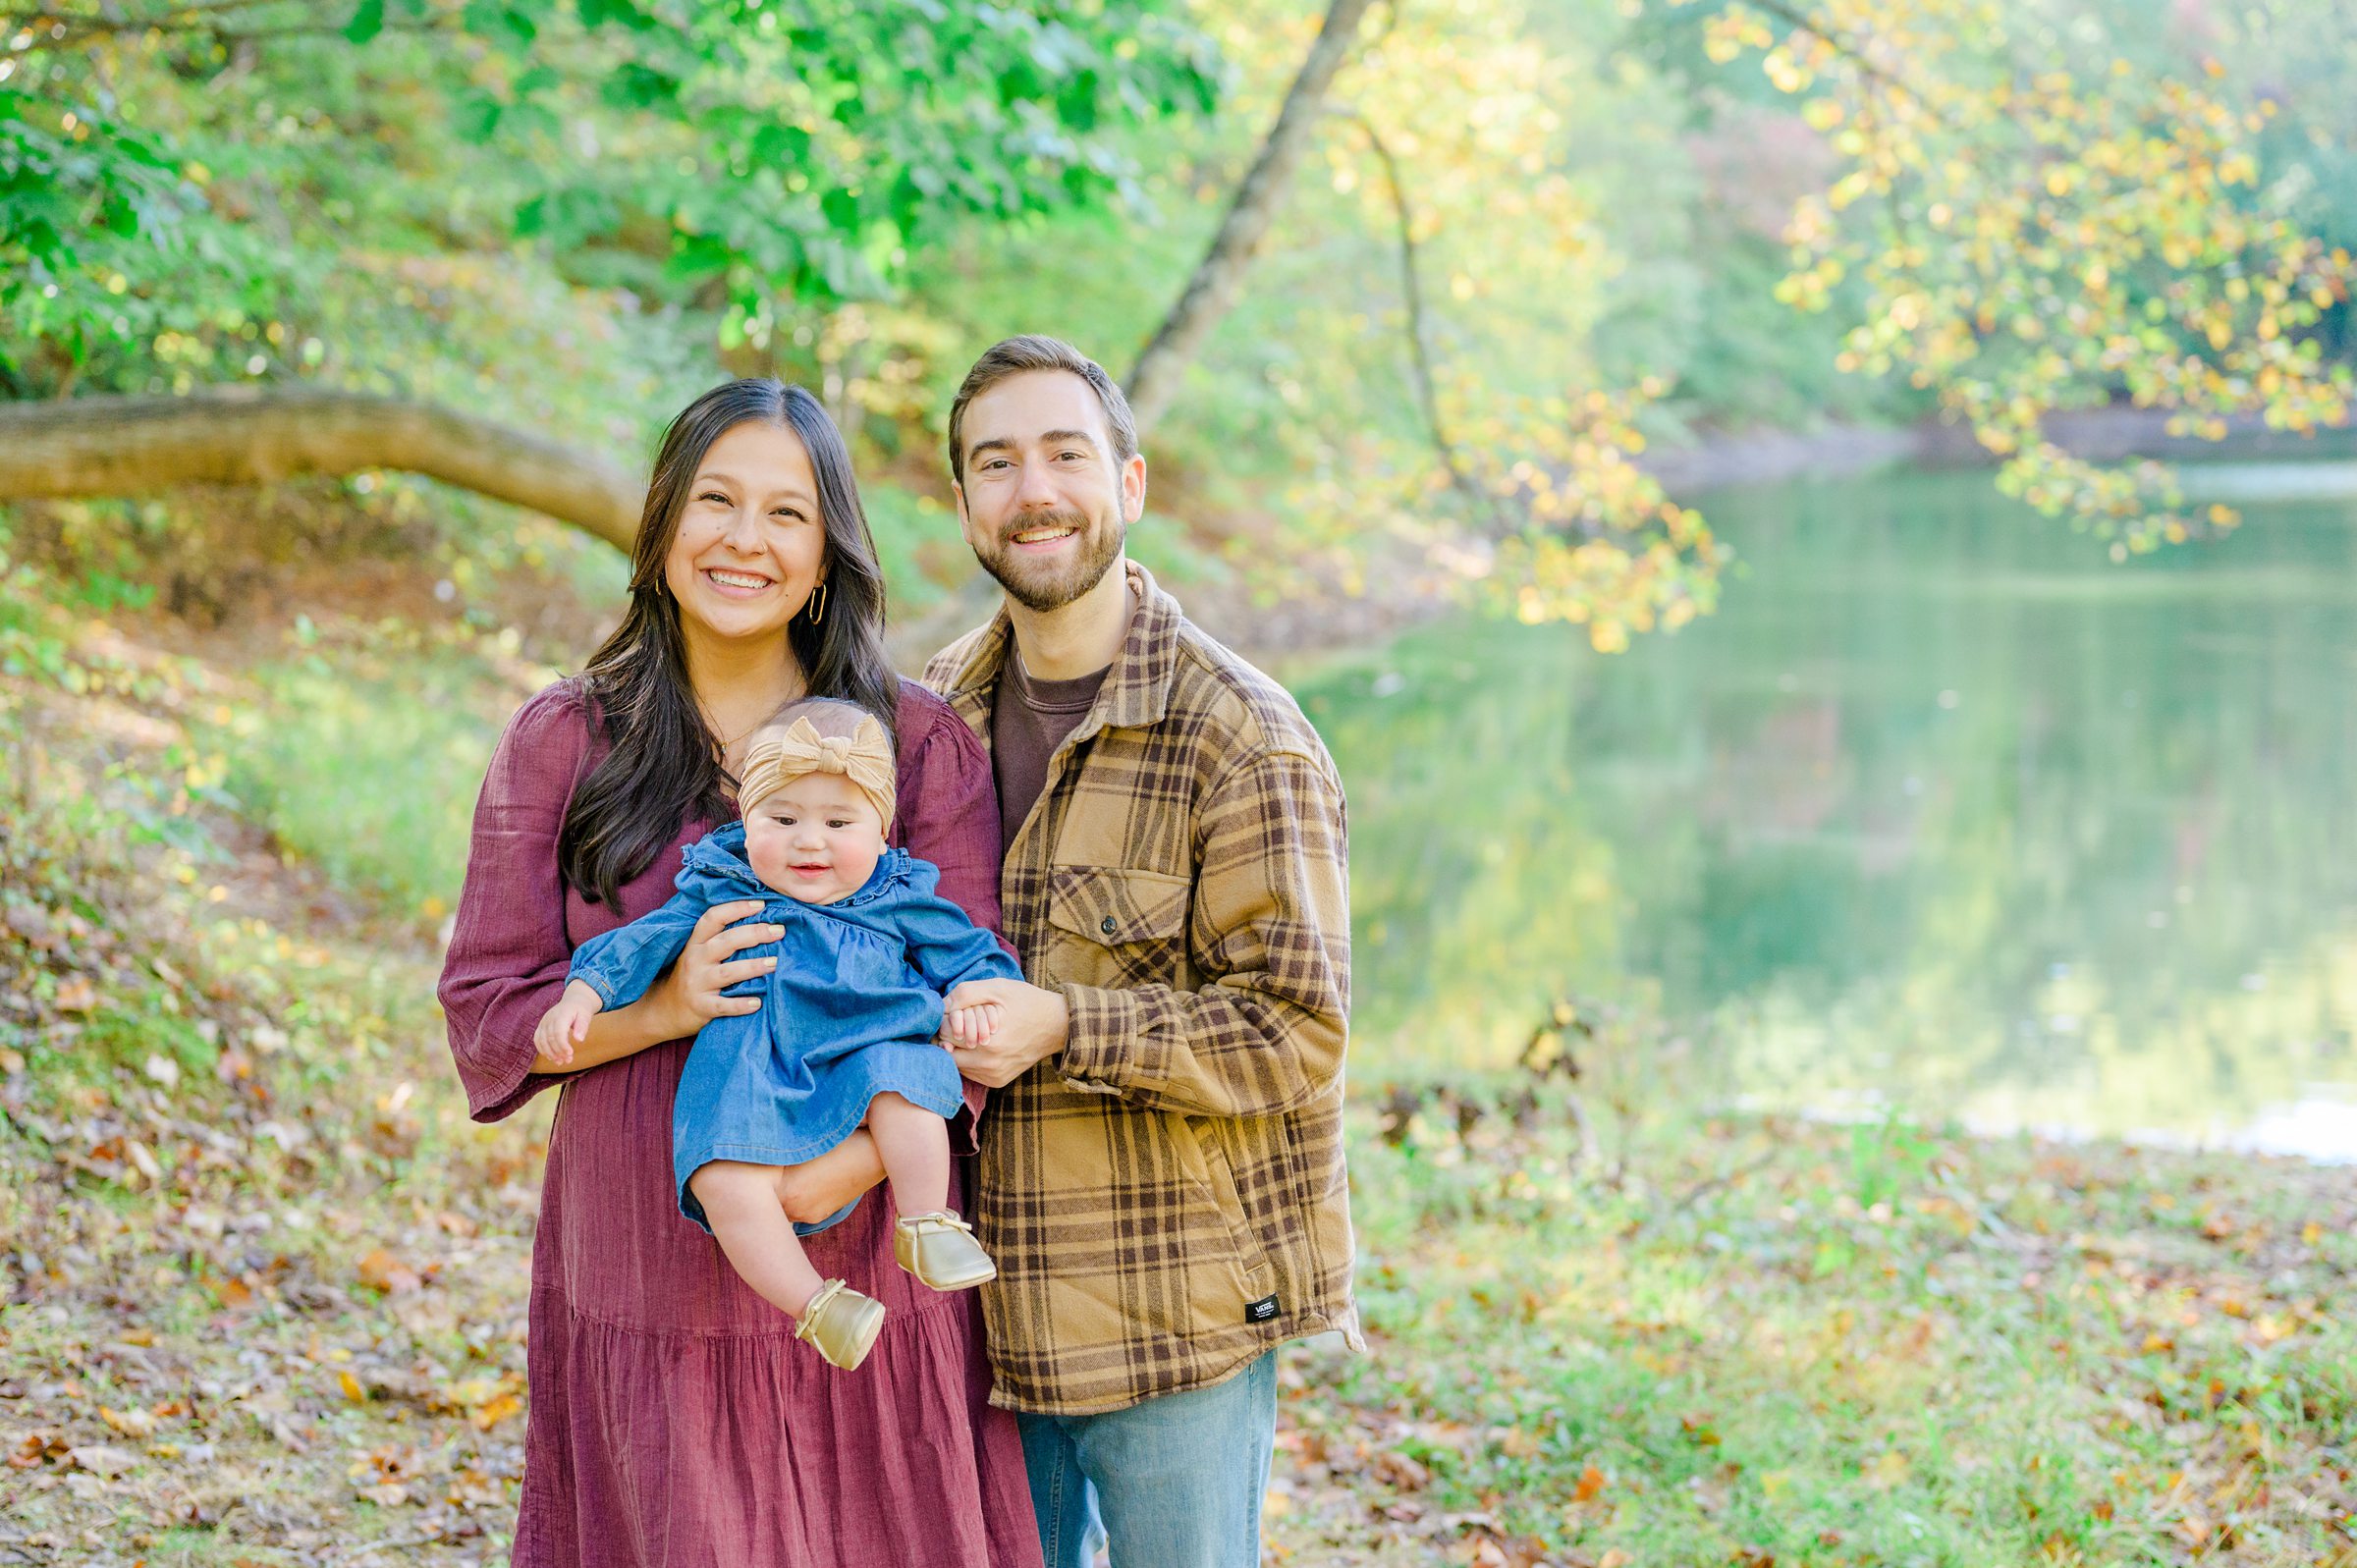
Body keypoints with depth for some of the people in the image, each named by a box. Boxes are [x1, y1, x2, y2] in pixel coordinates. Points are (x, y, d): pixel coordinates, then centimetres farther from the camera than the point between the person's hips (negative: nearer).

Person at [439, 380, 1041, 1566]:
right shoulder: (563, 741, 4)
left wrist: (860, 1157, -19)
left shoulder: (921, 743, 2)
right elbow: (486, 1009, 3)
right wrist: (663, 1009, -15)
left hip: (867, 1279, 0)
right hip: (641, 1284, 0)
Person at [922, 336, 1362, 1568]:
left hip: (1179, 1319, -5)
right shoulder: (938, 713, 8)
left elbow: (1295, 1031, -15)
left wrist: (1063, 1027, -25)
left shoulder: (1243, 738, -12)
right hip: (985, 1312, 6)